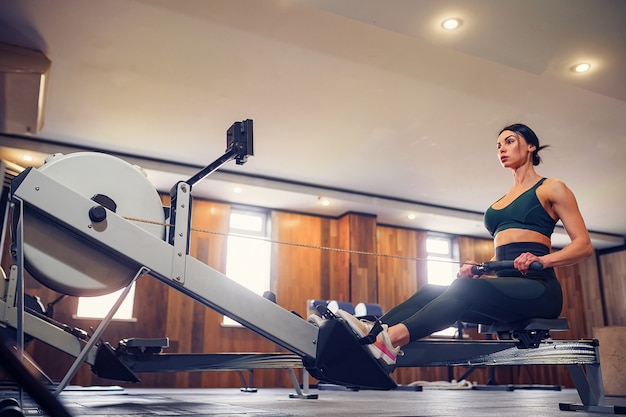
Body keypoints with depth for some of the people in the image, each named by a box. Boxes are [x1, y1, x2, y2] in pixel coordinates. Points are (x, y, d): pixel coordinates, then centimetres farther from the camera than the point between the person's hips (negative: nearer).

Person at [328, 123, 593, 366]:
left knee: (467, 287, -34)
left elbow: (583, 245, -2)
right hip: (506, 290, 7)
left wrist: (542, 260, -20)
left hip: (537, 289, -7)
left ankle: (393, 339, -51)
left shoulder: (551, 189, 6)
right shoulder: (501, 202, 25)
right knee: (430, 292, -15)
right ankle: (371, 332, -37)